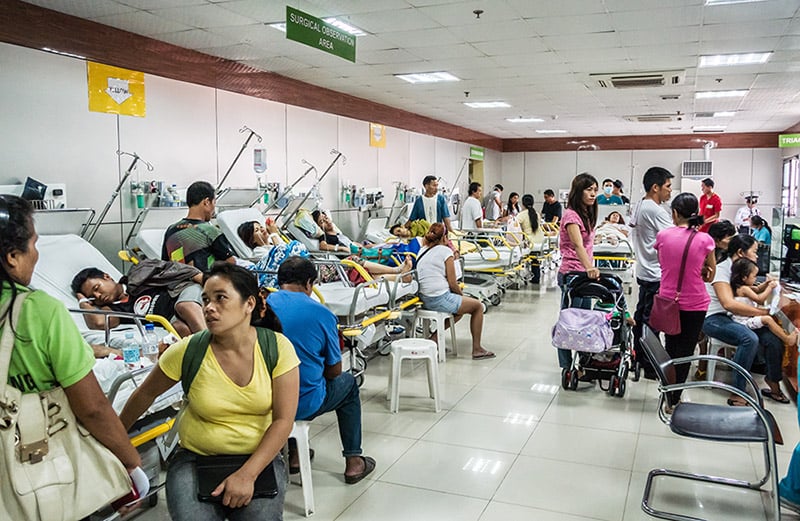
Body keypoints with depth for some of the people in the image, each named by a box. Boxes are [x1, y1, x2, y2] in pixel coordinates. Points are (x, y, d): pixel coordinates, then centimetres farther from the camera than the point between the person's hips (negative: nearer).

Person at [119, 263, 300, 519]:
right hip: (195, 459, 0)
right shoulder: (187, 351, -12)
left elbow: (283, 420, -11)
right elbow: (146, 394, 5)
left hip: (260, 458, 0)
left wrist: (247, 474, -18)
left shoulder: (277, 348, -13)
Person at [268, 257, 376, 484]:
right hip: (303, 404, -4)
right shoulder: (321, 313, -12)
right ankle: (353, 461, 27)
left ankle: (293, 456, 40)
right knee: (348, 384, 25)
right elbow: (334, 371, -3)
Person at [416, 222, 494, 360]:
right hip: (441, 299, -8)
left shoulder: (422, 251, 11)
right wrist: (461, 294, 7)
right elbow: (452, 283, -8)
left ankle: (435, 336, 17)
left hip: (425, 300, 8)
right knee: (478, 306, 13)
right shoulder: (445, 250, -9)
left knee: (460, 310, 31)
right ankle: (477, 349, 16)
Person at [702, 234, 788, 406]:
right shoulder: (721, 269, -15)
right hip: (714, 319, -8)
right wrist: (763, 312, -24)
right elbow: (728, 303, -28)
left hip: (733, 317, 8)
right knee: (750, 338, -33)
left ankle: (773, 382, 13)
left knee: (773, 339, -11)